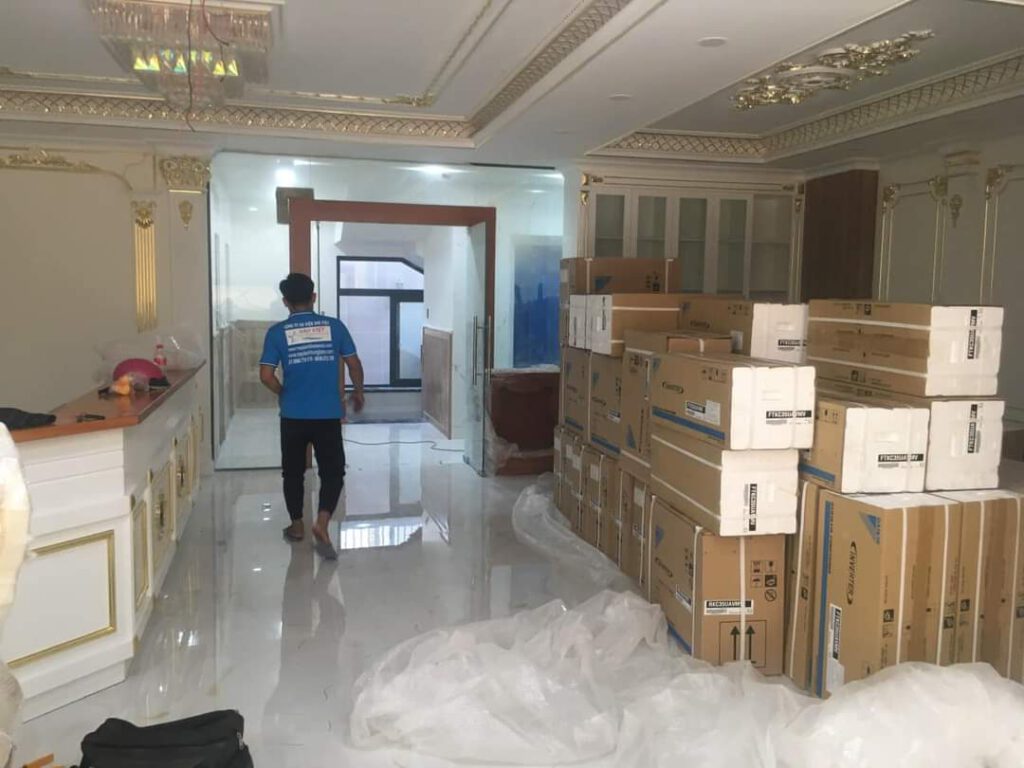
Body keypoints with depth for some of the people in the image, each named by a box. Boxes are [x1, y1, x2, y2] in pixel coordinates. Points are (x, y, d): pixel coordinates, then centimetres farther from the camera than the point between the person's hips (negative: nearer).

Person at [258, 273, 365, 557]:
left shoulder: (277, 332, -3)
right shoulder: (334, 326, -1)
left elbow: (266, 376, -8)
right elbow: (354, 364, 3)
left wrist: (283, 394, 11)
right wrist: (358, 392, 20)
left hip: (293, 416, 1)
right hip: (328, 415, 0)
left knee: (293, 472, 17)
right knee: (333, 471, 6)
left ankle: (296, 525, 27)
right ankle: (322, 522, -12)